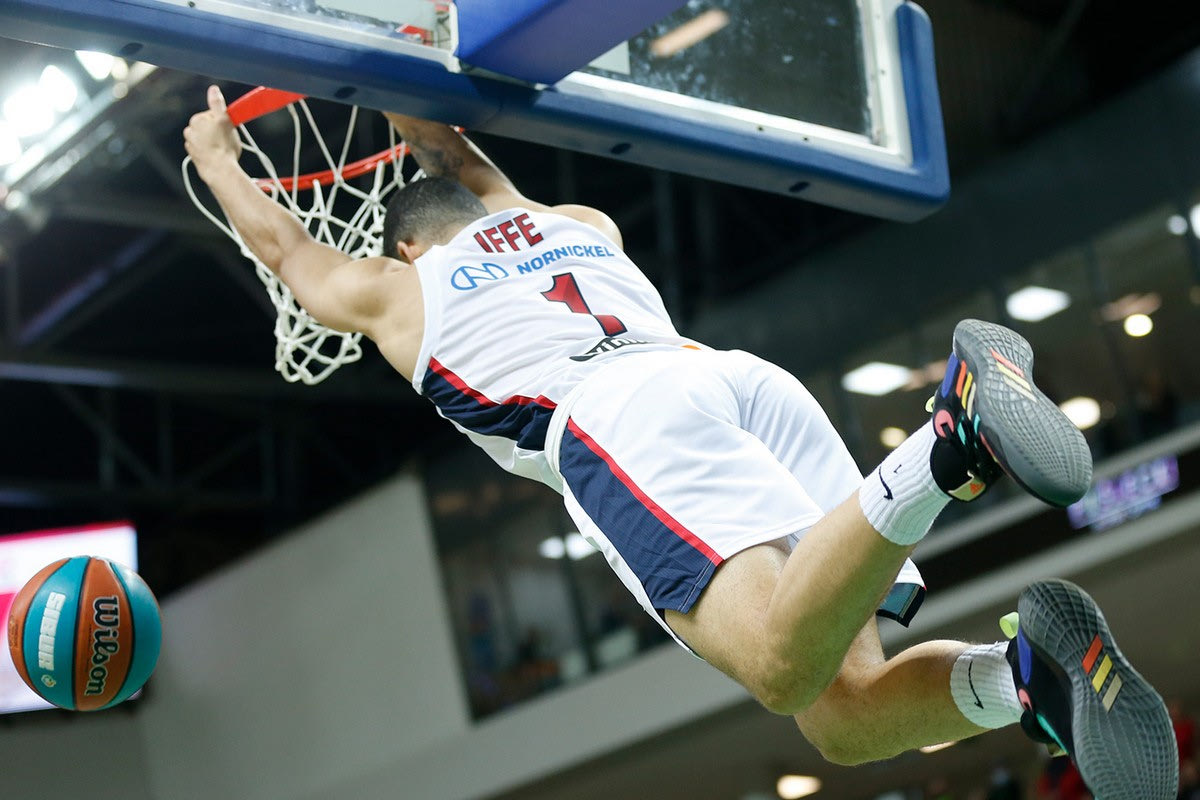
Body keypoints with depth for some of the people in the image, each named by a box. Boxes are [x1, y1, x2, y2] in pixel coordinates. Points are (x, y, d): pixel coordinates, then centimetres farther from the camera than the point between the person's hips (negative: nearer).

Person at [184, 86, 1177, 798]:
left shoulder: (398, 288, 28)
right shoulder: (581, 227, 40)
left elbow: (282, 243, 47)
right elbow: (489, 191, 64)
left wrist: (215, 153, 65)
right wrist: (430, 132, 80)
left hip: (621, 414, -6)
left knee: (788, 668, -26)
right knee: (842, 717, -3)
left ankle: (949, 440, -48)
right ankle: (1029, 670, -33)